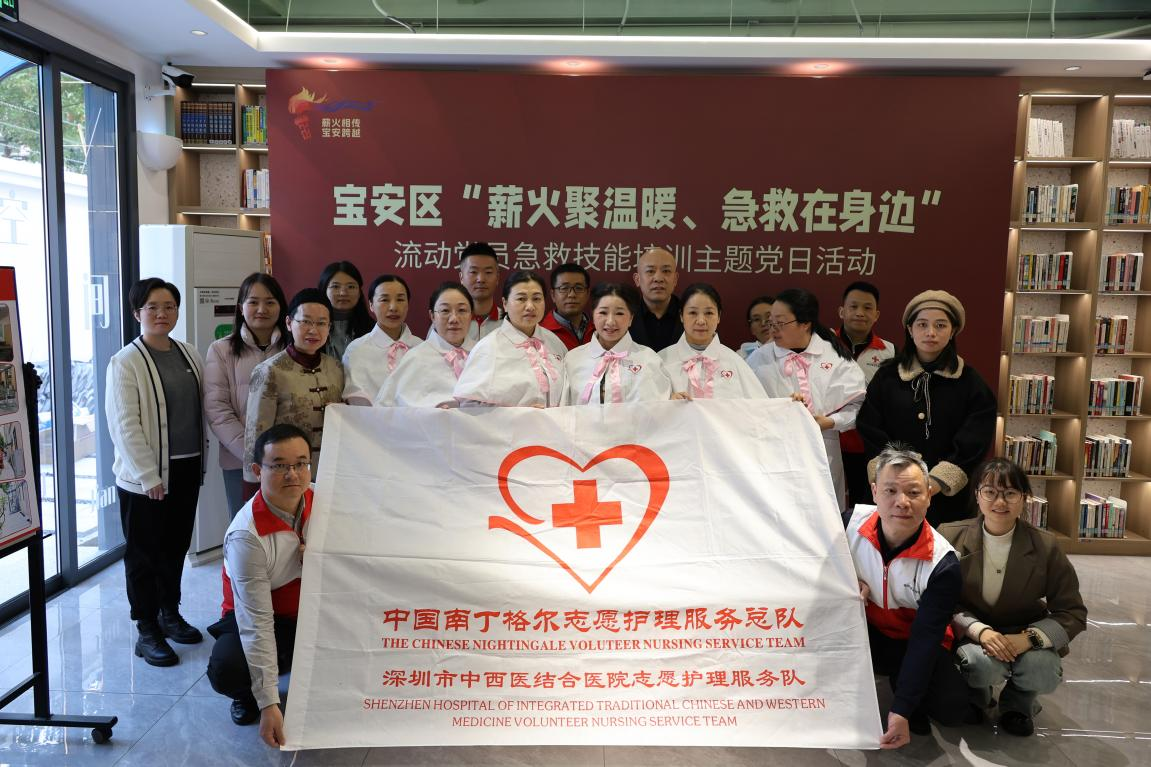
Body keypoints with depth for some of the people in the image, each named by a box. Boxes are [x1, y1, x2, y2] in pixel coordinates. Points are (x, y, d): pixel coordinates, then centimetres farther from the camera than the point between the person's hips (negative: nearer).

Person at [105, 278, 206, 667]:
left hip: (188, 469, 6)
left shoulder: (190, 355, 7)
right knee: (144, 554, 6)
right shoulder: (126, 362, -10)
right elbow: (124, 425, -13)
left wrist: (201, 461, 9)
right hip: (145, 476, -5)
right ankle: (147, 632, 17)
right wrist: (149, 476, -15)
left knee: (176, 547, 17)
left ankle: (170, 614, 33)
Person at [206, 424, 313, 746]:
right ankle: (249, 693, 6)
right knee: (226, 670, -33)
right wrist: (269, 703, -31)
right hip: (254, 615, -3)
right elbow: (256, 623, -29)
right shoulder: (246, 535, -28)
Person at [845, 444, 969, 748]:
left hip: (911, 641, -1)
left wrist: (902, 709, -30)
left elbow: (925, 639, -25)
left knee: (952, 709, -23)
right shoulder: (851, 522, -20)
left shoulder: (942, 564, -24)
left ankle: (901, 685, 11)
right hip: (863, 632, 1)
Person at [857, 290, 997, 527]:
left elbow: (972, 446, -5)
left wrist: (937, 483, -17)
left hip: (947, 500, 0)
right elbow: (871, 434, -1)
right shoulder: (887, 377, 3)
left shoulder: (970, 383, 1)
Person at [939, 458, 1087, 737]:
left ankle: (1018, 702, 10)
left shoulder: (1045, 546, -10)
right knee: (985, 664, -34)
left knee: (1043, 673, -30)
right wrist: (980, 630, -25)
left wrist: (1027, 638, -23)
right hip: (970, 634, -1)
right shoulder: (950, 536, -12)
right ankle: (977, 695, 7)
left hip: (1022, 634, 2)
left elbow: (1073, 614, -6)